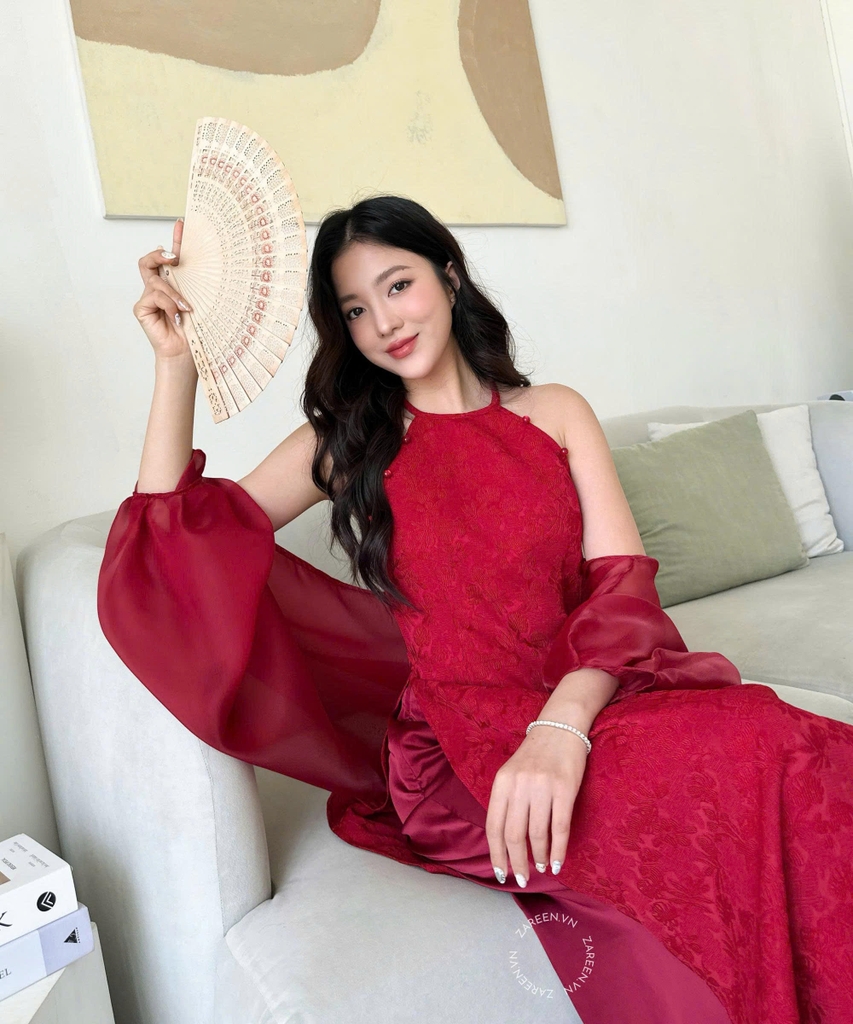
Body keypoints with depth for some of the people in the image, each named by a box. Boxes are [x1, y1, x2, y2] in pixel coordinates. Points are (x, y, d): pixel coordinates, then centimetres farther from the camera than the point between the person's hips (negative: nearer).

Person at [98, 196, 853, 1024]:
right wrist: (178, 362, -3)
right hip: (457, 734, -3)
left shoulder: (553, 412, 13)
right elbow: (175, 537, 3)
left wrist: (561, 729, -20)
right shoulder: (343, 443, 12)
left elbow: (624, 582, -1)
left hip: (595, 699, 3)